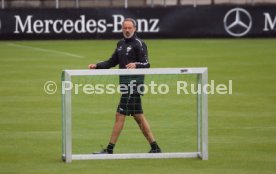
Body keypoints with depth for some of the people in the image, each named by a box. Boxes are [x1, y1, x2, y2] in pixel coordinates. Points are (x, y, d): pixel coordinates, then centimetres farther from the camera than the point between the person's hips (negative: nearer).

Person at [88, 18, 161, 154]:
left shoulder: (138, 44, -9)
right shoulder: (121, 44, 16)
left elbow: (146, 64, -14)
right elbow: (112, 62, 23)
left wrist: (136, 65, -34)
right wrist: (97, 66, 11)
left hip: (133, 83, -9)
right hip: (125, 83, 9)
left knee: (120, 116, -8)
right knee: (138, 116, 11)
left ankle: (109, 149, -5)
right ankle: (154, 147, 16)